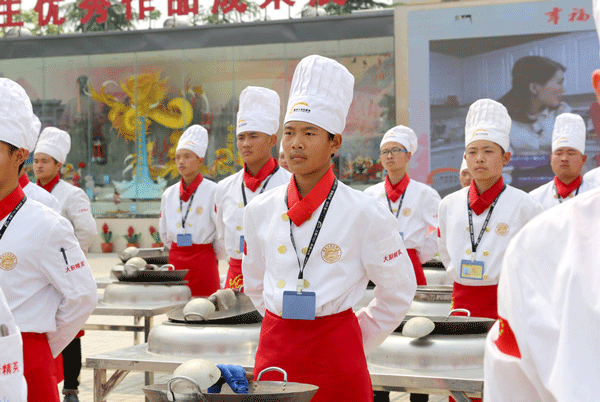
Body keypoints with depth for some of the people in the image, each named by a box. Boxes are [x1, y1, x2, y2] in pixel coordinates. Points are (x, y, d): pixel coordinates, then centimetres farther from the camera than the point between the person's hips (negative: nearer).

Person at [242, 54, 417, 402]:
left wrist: (357, 341, 6)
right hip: (275, 350, 3)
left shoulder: (365, 214, -8)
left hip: (335, 357, -3)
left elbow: (400, 292, 3)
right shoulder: (260, 211, 3)